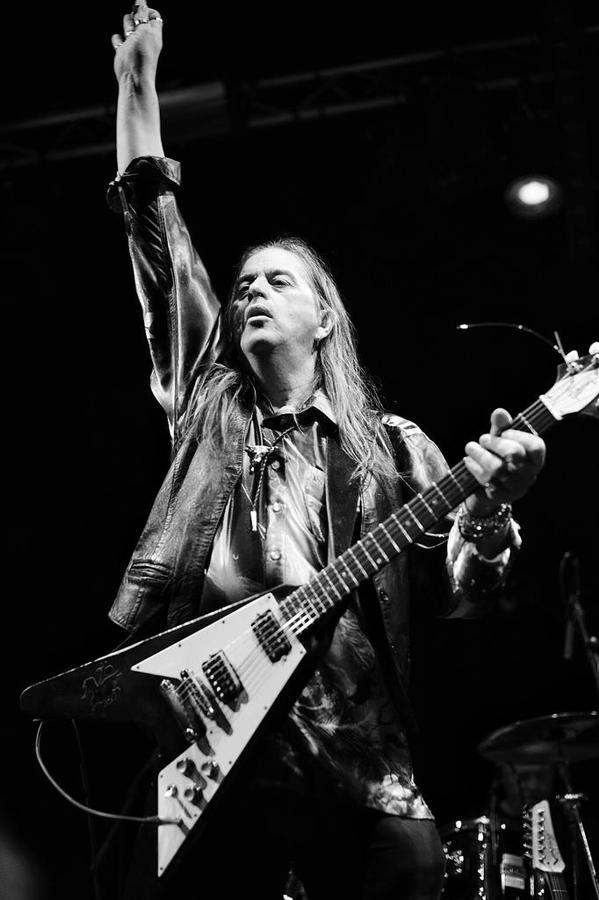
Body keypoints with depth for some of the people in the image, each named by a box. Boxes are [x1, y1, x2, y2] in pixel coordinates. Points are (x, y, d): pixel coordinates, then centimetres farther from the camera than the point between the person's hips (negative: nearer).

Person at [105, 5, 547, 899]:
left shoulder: (390, 446, 15)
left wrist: (490, 506, -15)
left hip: (358, 766, -1)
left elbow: (454, 589, 6)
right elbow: (156, 231, 18)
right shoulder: (205, 405, 19)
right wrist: (138, 81, 19)